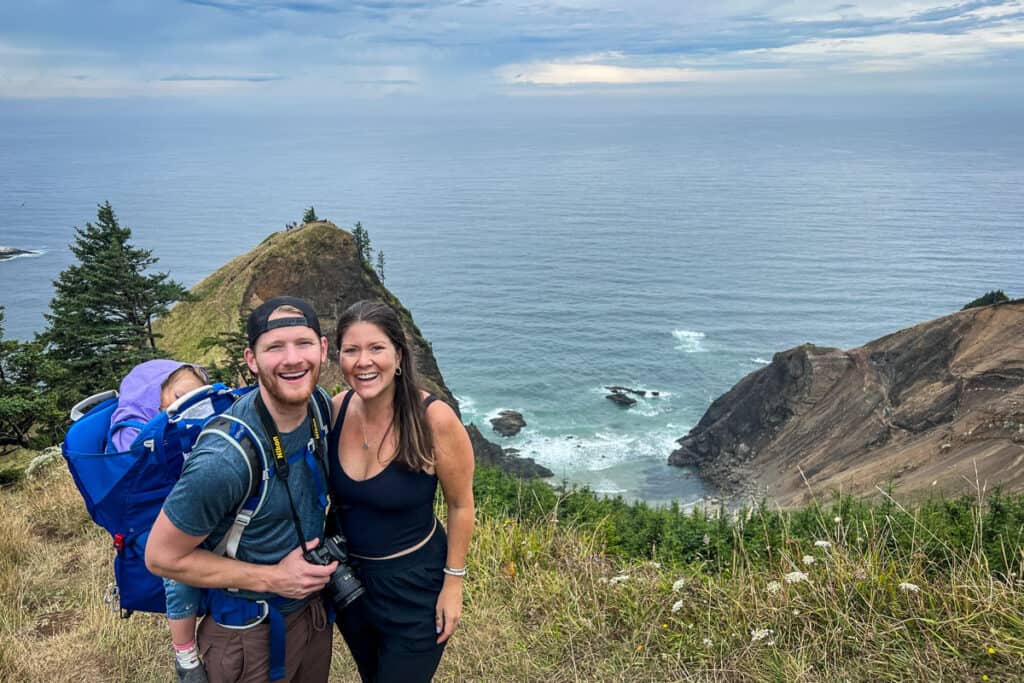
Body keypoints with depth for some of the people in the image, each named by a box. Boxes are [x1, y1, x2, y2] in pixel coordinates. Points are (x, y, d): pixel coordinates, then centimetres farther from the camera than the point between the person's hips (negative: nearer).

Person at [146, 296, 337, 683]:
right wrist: (272, 578, -21)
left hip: (313, 606, 6)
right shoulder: (224, 460, -33)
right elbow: (162, 557, -20)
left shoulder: (319, 406, -12)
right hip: (248, 630, -6)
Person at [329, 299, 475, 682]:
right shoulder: (335, 409, -12)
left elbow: (460, 505, -13)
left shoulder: (434, 420, -25)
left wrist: (453, 582, -9)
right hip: (347, 576, 5)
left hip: (414, 584, -5)